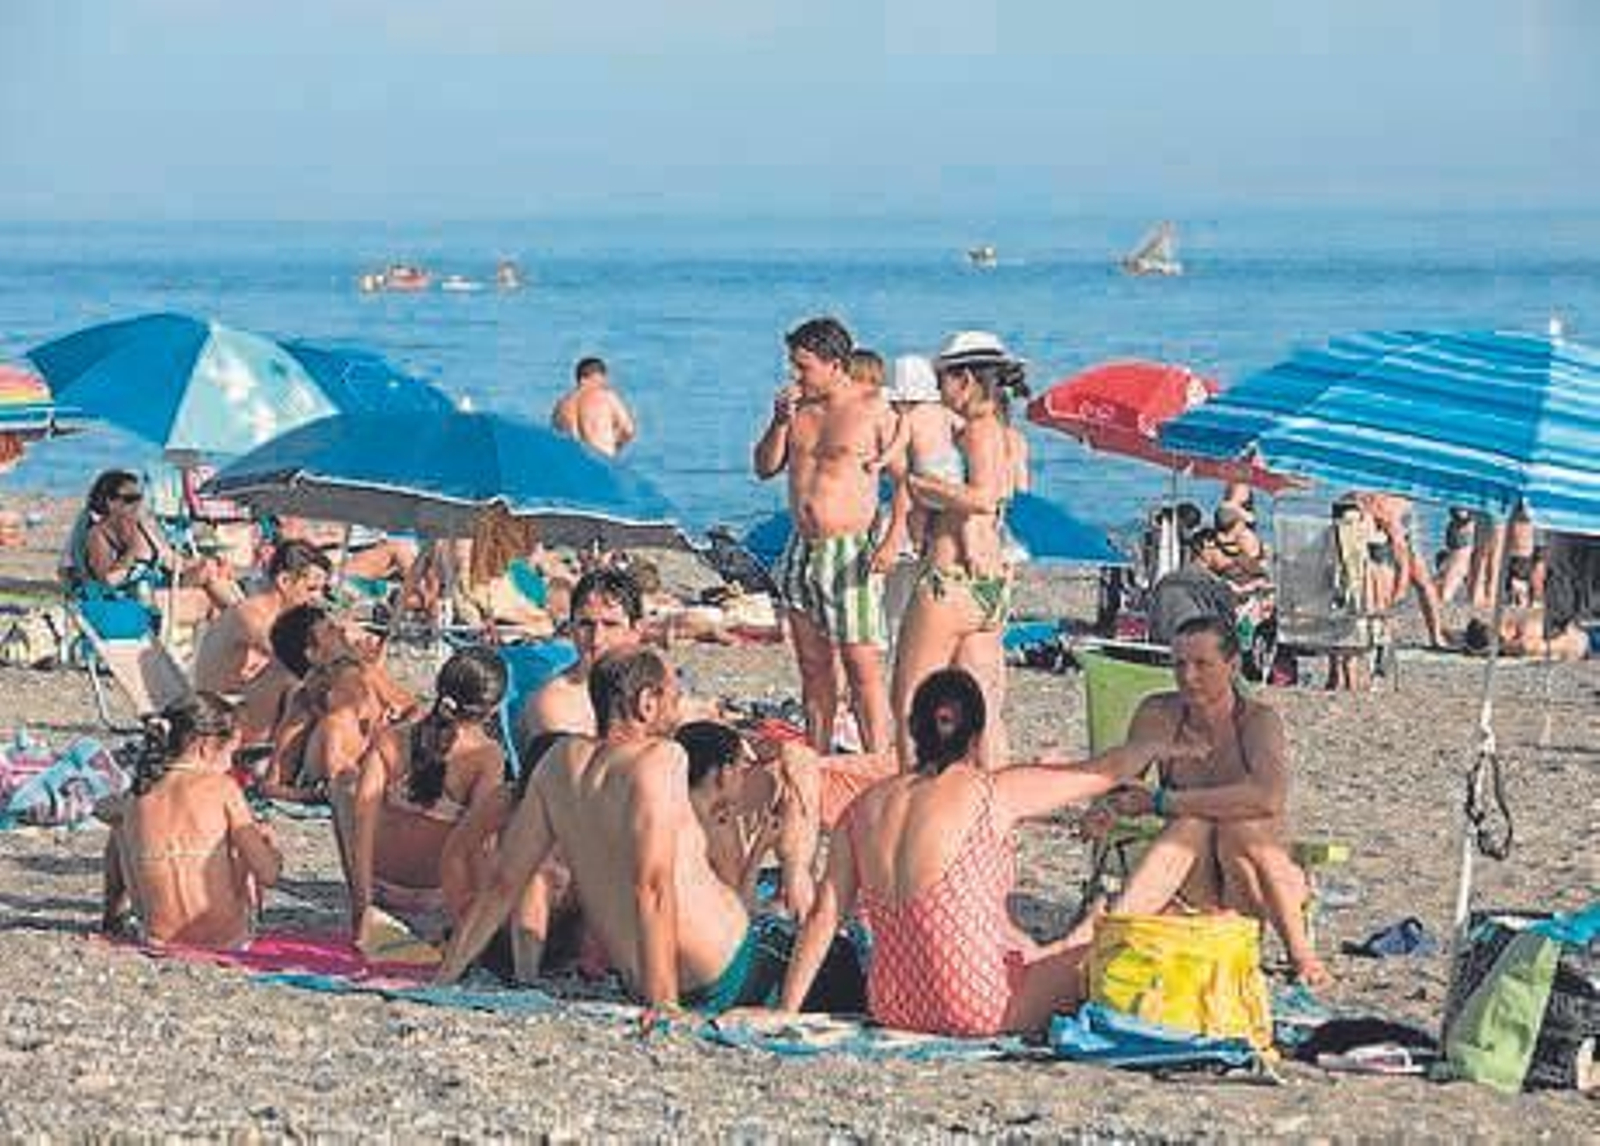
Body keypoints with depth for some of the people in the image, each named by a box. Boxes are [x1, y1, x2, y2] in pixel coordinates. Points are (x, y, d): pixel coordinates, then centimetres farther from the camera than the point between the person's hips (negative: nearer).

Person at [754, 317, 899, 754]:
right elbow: (765, 468, 15)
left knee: (863, 668, -9)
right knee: (812, 666, 10)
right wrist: (780, 421, -1)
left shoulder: (872, 408, -5)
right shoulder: (798, 406, 12)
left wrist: (892, 542, -16)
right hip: (802, 550, 6)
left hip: (851, 552, -6)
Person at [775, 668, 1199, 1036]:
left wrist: (786, 1012, 9)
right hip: (976, 1010, -6)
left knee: (1034, 953, 31)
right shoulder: (993, 793, -7)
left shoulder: (866, 806, 5)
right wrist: (1158, 746, 24)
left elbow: (824, 914, 3)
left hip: (890, 1007, 6)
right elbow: (1106, 773, 5)